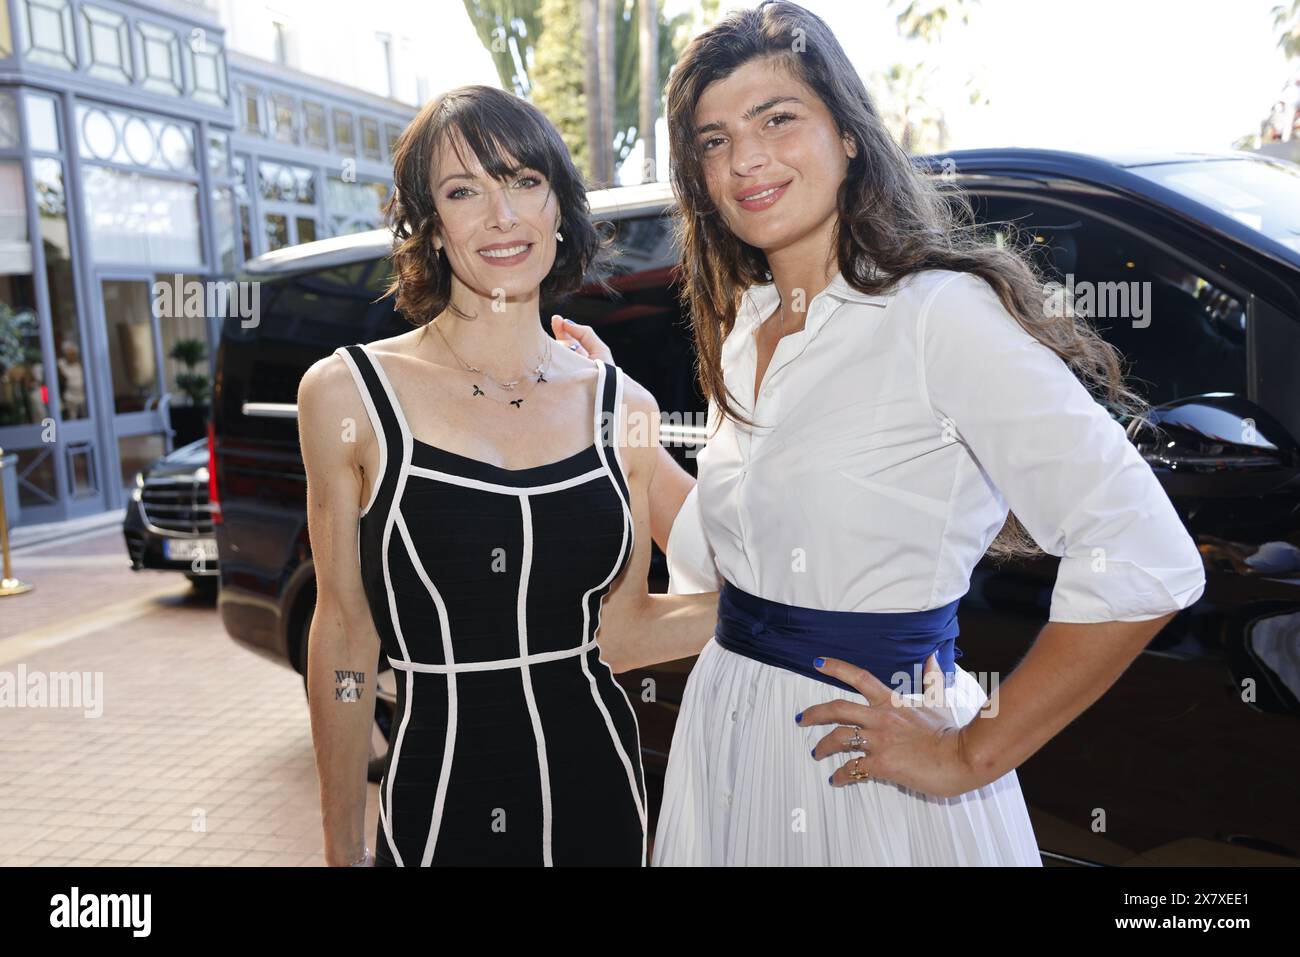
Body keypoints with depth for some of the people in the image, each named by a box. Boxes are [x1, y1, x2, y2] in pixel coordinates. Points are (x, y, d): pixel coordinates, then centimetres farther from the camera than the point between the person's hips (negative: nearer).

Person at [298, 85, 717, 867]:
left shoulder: (624, 408, -2)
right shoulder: (349, 394, -8)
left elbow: (621, 633, 2)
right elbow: (345, 635, -4)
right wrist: (343, 847, 0)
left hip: (598, 798, 3)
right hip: (437, 801, -2)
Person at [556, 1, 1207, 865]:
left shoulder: (936, 312, -19)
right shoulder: (740, 326, 5)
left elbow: (1146, 561, -24)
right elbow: (711, 557, 7)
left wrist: (972, 756, -18)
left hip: (872, 773, -7)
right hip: (726, 747, 7)